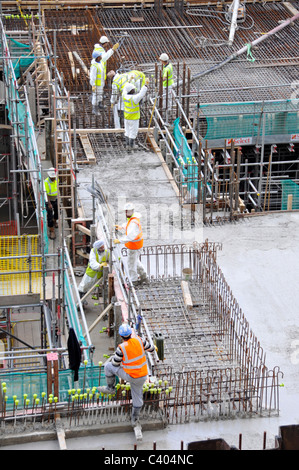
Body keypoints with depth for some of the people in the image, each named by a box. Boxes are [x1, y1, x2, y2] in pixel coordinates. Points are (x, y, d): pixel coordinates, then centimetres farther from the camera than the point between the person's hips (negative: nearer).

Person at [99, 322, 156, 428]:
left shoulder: (121, 348, -22)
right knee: (137, 396, 23)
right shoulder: (139, 340, -10)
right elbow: (151, 348, 5)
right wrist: (154, 348, 30)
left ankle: (110, 388, 29)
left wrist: (115, 355, 12)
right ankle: (135, 420, 35)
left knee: (108, 366, 14)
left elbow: (115, 364, -9)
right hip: (142, 375, 5)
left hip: (129, 375, -5)